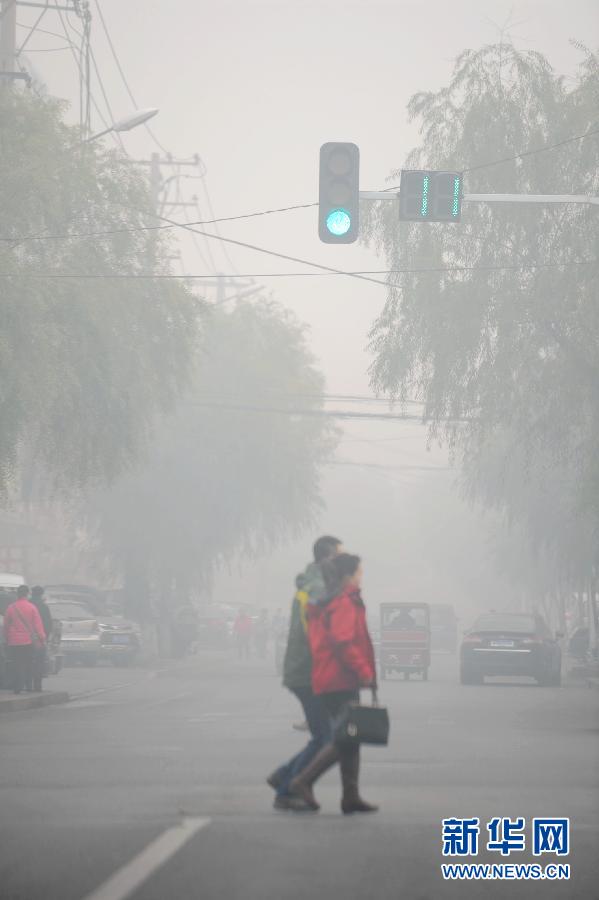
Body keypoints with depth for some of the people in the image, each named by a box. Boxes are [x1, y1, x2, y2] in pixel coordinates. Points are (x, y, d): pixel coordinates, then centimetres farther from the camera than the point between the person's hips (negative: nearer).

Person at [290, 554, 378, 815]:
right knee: (347, 739, -10)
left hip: (331, 681, 10)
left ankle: (350, 796, 13)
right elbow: (343, 642, -22)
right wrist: (364, 671, -17)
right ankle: (304, 781, -9)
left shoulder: (328, 603, 17)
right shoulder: (344, 604, -13)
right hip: (340, 682, -10)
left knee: (349, 739, 12)